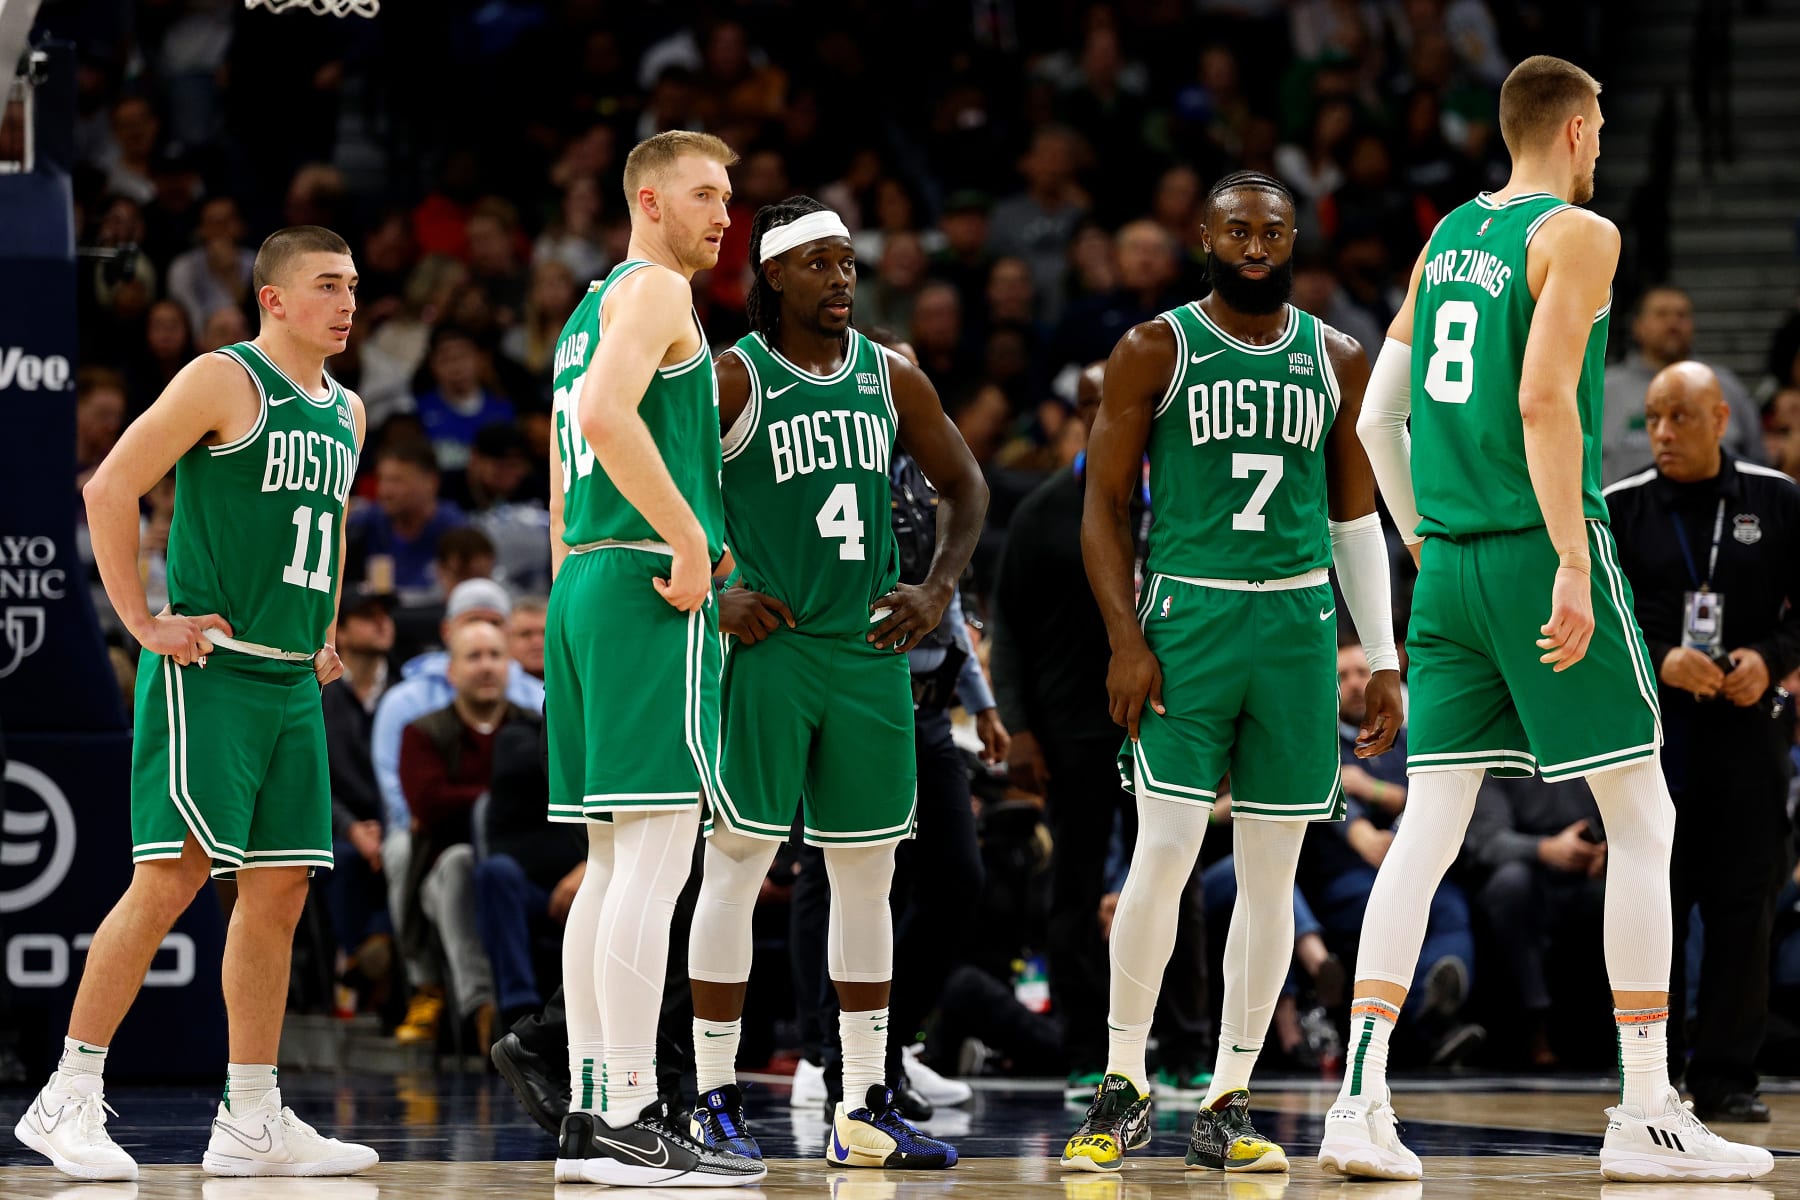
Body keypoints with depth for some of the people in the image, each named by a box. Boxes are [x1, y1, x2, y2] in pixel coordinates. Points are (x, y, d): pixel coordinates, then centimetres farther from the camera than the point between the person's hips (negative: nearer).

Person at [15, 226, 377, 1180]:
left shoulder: (346, 412, 16)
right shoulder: (225, 382, -8)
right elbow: (110, 490, -12)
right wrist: (142, 624, -13)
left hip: (294, 682, 8)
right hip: (206, 672, -8)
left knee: (278, 889, 6)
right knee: (173, 877, -13)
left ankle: (252, 1121, 10)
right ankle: (69, 1100, -7)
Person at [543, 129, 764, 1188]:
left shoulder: (587, 315, 24)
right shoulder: (655, 290, -6)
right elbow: (607, 413, -24)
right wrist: (690, 538, -19)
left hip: (586, 586, 10)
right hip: (650, 588, -10)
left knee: (616, 859, 11)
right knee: (658, 850, -12)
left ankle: (591, 1115, 10)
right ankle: (629, 1122, -15)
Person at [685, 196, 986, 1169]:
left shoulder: (891, 379, 8)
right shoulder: (732, 379, -6)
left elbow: (964, 487, 19)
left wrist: (937, 590, 6)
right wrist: (710, 592, -12)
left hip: (868, 652, 5)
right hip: (764, 648, -5)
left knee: (867, 873, 7)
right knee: (737, 862, -5)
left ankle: (866, 1108, 12)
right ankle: (714, 1102, 1)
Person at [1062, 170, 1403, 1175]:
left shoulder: (1338, 360, 10)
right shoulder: (1155, 352, 1)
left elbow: (1357, 519, 15)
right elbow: (1106, 505, 1)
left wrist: (1385, 659, 10)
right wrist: (1127, 640, -9)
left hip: (1300, 624, 3)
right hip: (1188, 618, -3)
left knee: (1271, 872, 2)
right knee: (1164, 850, -11)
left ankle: (1229, 1104, 8)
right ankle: (1125, 1086, 0)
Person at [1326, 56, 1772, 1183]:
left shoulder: (1447, 238, 15)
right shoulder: (1578, 234, -7)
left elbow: (1377, 418, 15)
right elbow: (1544, 399, -19)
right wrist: (1574, 563, -20)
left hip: (1450, 568, 7)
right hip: (1543, 549, -7)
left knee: (1429, 828, 4)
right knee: (1641, 821, 2)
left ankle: (1361, 1101, -7)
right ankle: (1648, 1114, 1)